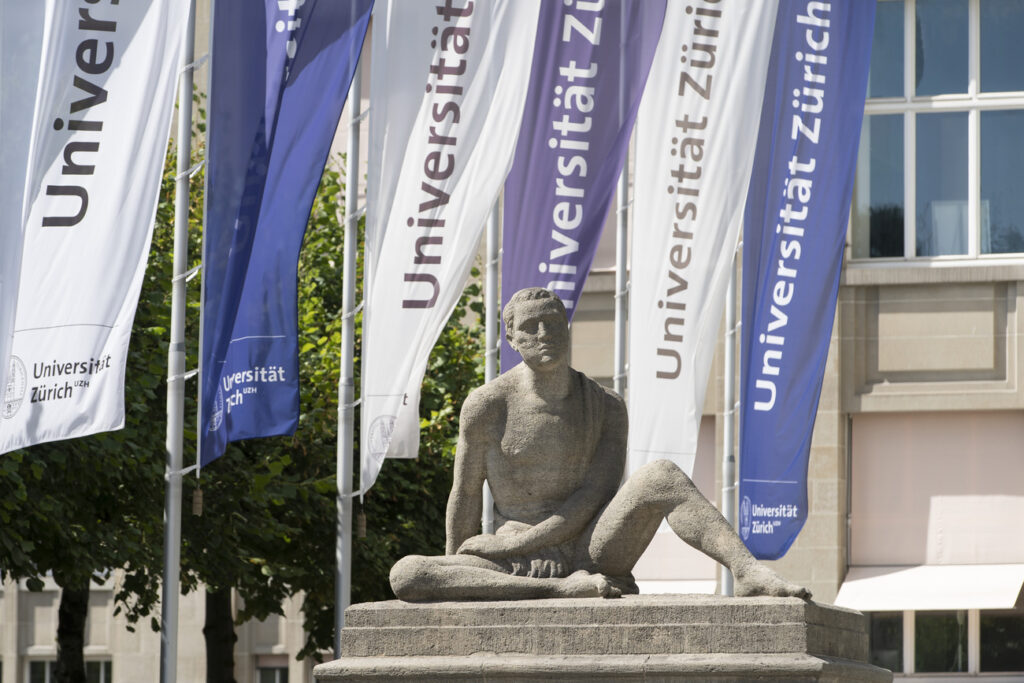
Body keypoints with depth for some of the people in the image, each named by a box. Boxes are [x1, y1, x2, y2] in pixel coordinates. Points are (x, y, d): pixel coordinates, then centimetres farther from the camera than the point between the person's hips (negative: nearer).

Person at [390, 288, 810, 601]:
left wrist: (514, 544, -15)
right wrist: (451, 583, 13)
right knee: (404, 576, -31)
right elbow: (466, 494, 8)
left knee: (662, 476, -27)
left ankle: (748, 571, -47)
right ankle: (564, 589, -37)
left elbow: (598, 496, -7)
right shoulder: (487, 406, -1)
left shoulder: (606, 407, 4)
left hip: (590, 551, 1)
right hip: (521, 569, 0)